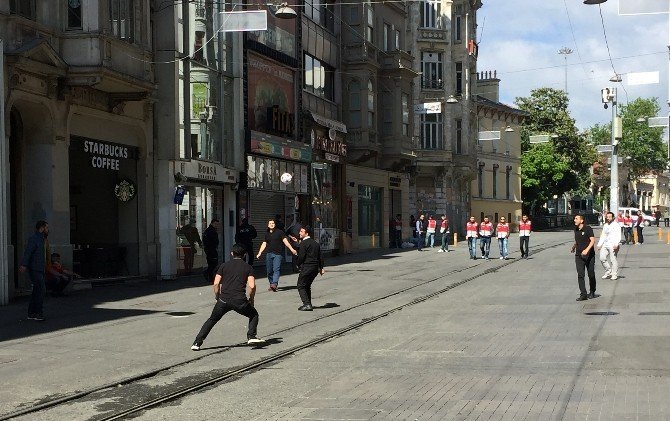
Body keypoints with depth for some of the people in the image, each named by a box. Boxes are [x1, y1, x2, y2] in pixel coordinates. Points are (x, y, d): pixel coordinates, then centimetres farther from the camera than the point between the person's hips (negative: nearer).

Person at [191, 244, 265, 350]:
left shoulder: (224, 266, 13)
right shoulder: (248, 267, 10)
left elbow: (216, 284, 5)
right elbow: (252, 286, -2)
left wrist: (217, 298, 18)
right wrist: (251, 299, 14)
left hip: (223, 300, 1)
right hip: (240, 301, -1)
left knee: (211, 320, 17)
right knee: (254, 315, 24)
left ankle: (197, 343, 9)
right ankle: (251, 337, 6)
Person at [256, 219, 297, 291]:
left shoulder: (279, 232, 3)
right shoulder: (267, 234, 15)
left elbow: (285, 241, 0)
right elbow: (264, 244, 14)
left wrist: (291, 249, -8)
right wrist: (259, 253, 3)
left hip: (278, 254, -4)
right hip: (269, 254, 4)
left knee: (276, 269, -15)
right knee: (269, 270, 4)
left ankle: (274, 284, -26)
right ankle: (271, 284, 15)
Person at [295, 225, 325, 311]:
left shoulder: (304, 243, -12)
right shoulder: (316, 243, 14)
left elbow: (301, 256, -15)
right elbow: (320, 257, 15)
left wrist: (297, 263, 3)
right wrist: (321, 268, 18)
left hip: (306, 268, -8)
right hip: (315, 268, 8)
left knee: (301, 286, -1)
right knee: (307, 286, 20)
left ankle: (307, 304, -12)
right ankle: (308, 304, 20)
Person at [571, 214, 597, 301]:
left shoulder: (588, 229, -10)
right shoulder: (576, 229, 9)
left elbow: (593, 240, -18)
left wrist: (587, 250, -30)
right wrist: (573, 247, 37)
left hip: (589, 255, -4)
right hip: (579, 256, 4)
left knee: (591, 274, 8)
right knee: (580, 275, -8)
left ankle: (592, 292, 26)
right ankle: (583, 294, -9)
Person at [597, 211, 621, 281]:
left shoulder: (616, 225, -2)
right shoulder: (605, 225, 20)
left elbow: (618, 236, -9)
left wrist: (616, 244, -22)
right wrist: (599, 244, 15)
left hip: (612, 245, -7)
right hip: (605, 245, 7)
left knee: (613, 259, -7)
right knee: (602, 258, -1)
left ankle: (614, 274, 1)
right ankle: (608, 271, 14)